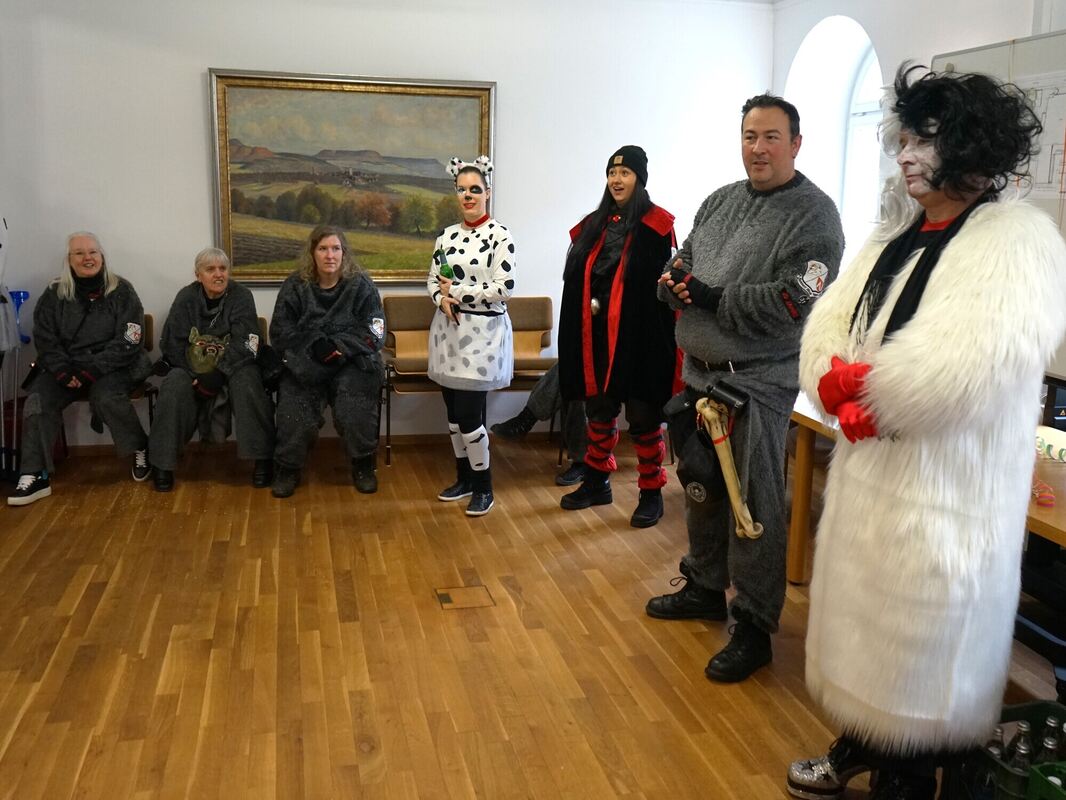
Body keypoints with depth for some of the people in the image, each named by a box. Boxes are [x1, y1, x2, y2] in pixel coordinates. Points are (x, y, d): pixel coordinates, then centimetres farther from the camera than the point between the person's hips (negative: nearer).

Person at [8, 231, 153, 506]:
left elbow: (127, 343, -9)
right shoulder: (54, 294, 6)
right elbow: (45, 339, 4)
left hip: (112, 367, -3)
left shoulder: (121, 291, -3)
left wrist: (92, 371, -19)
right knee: (38, 398, -22)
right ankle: (35, 475, -20)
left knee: (106, 396, -33)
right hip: (65, 367, 3)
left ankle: (141, 449, -7)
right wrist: (64, 372, -14)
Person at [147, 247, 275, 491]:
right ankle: (161, 463, -18)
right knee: (174, 387, -28)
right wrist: (195, 375, -19)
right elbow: (172, 343, -4)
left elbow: (243, 344, -15)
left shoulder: (241, 297, -6)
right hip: (193, 367, 2)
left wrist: (218, 374, -28)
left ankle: (262, 459, -26)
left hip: (233, 365, -1)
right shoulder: (186, 298, 0)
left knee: (247, 382, -33)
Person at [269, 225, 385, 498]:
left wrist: (337, 347, -18)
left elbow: (373, 334, -4)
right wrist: (315, 346, -16)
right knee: (294, 403, -25)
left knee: (354, 408, -27)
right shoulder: (295, 286, 6)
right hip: (305, 364, 1)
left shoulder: (361, 285, 3)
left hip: (352, 362, -1)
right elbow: (280, 333, 1)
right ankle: (287, 468, -5)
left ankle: (364, 465, -2)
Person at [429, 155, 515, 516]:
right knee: (454, 411, 11)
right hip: (449, 330, 6)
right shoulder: (447, 235, 9)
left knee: (469, 414, -5)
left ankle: (483, 487, 12)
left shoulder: (499, 236, -9)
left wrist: (456, 291, -12)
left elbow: (503, 288, -15)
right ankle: (465, 477, 28)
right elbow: (432, 279, 13)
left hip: (483, 333, -6)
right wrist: (442, 299, -9)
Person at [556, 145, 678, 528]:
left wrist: (605, 304, -11)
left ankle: (651, 493, 13)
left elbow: (661, 284, -11)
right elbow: (575, 278, 14)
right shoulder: (595, 224, 13)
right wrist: (591, 305, -1)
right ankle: (597, 482, 28)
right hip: (597, 335, 6)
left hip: (638, 336, -6)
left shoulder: (655, 224, -5)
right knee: (598, 409, 14)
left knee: (642, 415, 1)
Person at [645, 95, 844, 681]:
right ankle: (705, 587, 37)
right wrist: (675, 282, -7)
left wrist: (714, 298, -20)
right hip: (700, 370, 8)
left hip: (757, 381, -7)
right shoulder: (721, 201, 13)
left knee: (754, 503, -2)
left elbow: (793, 302, -20)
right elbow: (682, 261, 17)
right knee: (700, 485, 19)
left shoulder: (813, 214, -10)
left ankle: (753, 626, 10)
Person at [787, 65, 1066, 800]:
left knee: (916, 638, 4)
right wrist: (842, 389, -16)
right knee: (862, 619, 18)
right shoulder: (897, 235, 12)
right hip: (868, 466, 7)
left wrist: (867, 387, -15)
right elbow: (829, 325, 4)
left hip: (945, 484, -7)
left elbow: (978, 360, -26)